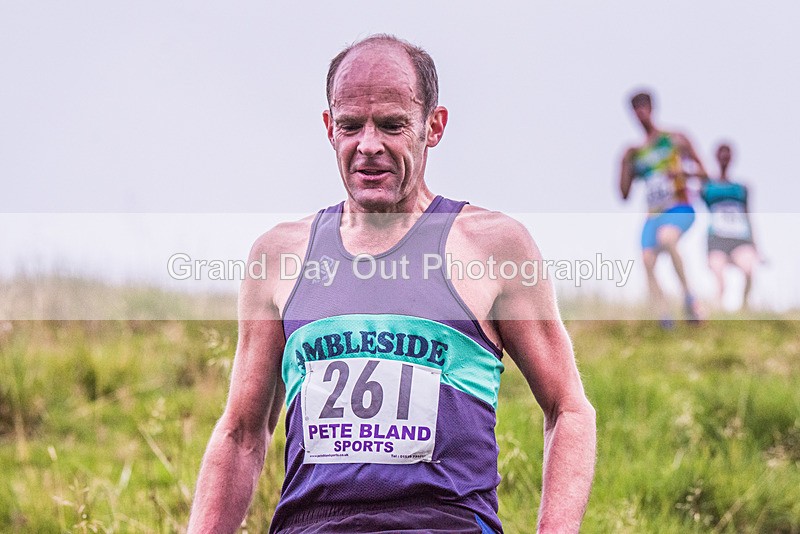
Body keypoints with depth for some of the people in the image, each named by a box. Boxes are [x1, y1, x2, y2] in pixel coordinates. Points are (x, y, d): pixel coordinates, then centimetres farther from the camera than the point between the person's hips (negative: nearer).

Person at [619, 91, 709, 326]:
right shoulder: (636, 154, 18)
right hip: (653, 216, 5)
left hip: (680, 210, -5)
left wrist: (683, 172, -13)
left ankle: (687, 292, -27)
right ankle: (665, 320, -24)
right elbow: (624, 193, 13)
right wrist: (625, 163, 3)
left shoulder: (675, 140, 8)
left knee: (666, 238, -37)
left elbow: (703, 173, 6)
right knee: (647, 260, -19)